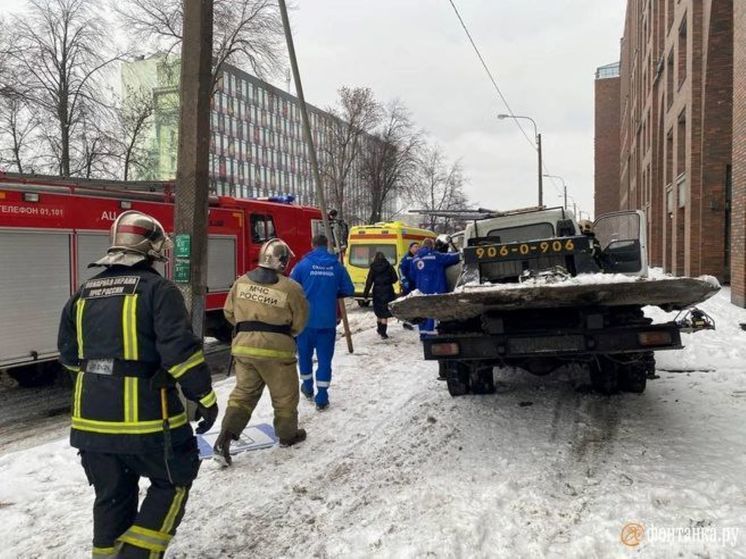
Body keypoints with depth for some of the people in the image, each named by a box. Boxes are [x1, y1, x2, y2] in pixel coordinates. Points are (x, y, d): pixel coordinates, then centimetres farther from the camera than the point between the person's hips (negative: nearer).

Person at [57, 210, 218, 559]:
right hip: (144, 415, -6)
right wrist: (205, 398, -9)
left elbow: (70, 355, 16)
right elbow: (180, 350, -18)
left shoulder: (84, 294, 9)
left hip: (91, 416, 6)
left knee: (112, 497, 20)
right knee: (174, 480, 14)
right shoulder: (158, 290, -11)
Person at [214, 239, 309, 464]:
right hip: (276, 348, -4)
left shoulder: (241, 282, 1)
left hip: (244, 346, 4)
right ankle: (287, 434, 33)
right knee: (284, 395, 16)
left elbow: (229, 312, 10)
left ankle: (225, 437, 3)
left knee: (243, 392, 15)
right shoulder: (291, 288, -12)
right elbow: (299, 321, -1)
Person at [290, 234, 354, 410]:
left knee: (305, 354, 19)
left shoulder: (303, 265, -5)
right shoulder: (336, 266, -1)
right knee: (324, 358, 4)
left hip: (306, 318, 0)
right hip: (328, 320, 0)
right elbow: (349, 290, 3)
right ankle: (321, 398, 2)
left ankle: (308, 388, 35)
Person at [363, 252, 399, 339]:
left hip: (377, 291, 1)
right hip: (387, 291, -1)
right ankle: (383, 332, -6)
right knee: (385, 313, 0)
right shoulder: (389, 267, -1)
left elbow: (369, 281, -3)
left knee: (379, 311, 18)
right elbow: (395, 279, 0)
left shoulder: (373, 268, 0)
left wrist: (365, 293, -1)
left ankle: (380, 329, 31)